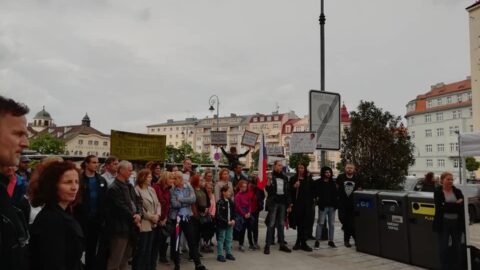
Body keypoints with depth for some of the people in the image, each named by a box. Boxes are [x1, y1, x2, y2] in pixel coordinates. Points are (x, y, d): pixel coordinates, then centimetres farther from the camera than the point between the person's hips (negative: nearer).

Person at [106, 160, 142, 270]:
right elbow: (122, 208, -19)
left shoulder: (129, 186, 13)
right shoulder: (113, 188, -14)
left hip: (130, 227, 8)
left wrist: (139, 214, -9)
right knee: (115, 261, 0)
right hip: (120, 228, -8)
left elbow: (137, 202, 10)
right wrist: (134, 218, -9)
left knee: (125, 259, 18)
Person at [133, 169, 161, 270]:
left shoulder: (151, 189, 13)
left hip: (152, 224, 8)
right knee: (141, 250, 1)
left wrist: (157, 215, -6)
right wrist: (151, 217, -13)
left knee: (149, 249, 14)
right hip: (143, 224, -7)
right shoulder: (136, 190, -13)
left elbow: (157, 203, 12)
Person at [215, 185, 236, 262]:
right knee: (221, 239, 3)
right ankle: (220, 255, 11)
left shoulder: (230, 202, 6)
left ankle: (228, 253, 25)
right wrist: (227, 222, -19)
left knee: (229, 239, 13)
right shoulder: (220, 202, -15)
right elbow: (218, 215, -18)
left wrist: (233, 220, -4)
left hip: (230, 224, 6)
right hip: (222, 224, -6)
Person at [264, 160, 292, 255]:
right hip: (273, 203, -5)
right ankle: (267, 245, 2)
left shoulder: (285, 177, 10)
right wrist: (268, 185, -27)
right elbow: (268, 190, -6)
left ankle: (282, 244, 20)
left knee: (281, 224, 12)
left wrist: (289, 204, 10)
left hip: (282, 203, 5)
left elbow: (288, 191, 12)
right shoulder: (271, 176, -4)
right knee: (271, 224, -3)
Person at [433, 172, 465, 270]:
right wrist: (456, 204, -16)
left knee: (457, 247, 11)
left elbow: (462, 205, -6)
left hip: (457, 222, 3)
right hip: (443, 223, -3)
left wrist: (448, 206, -18)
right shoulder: (437, 192, -5)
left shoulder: (457, 191, 4)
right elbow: (440, 207, -16)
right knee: (443, 248, 4)